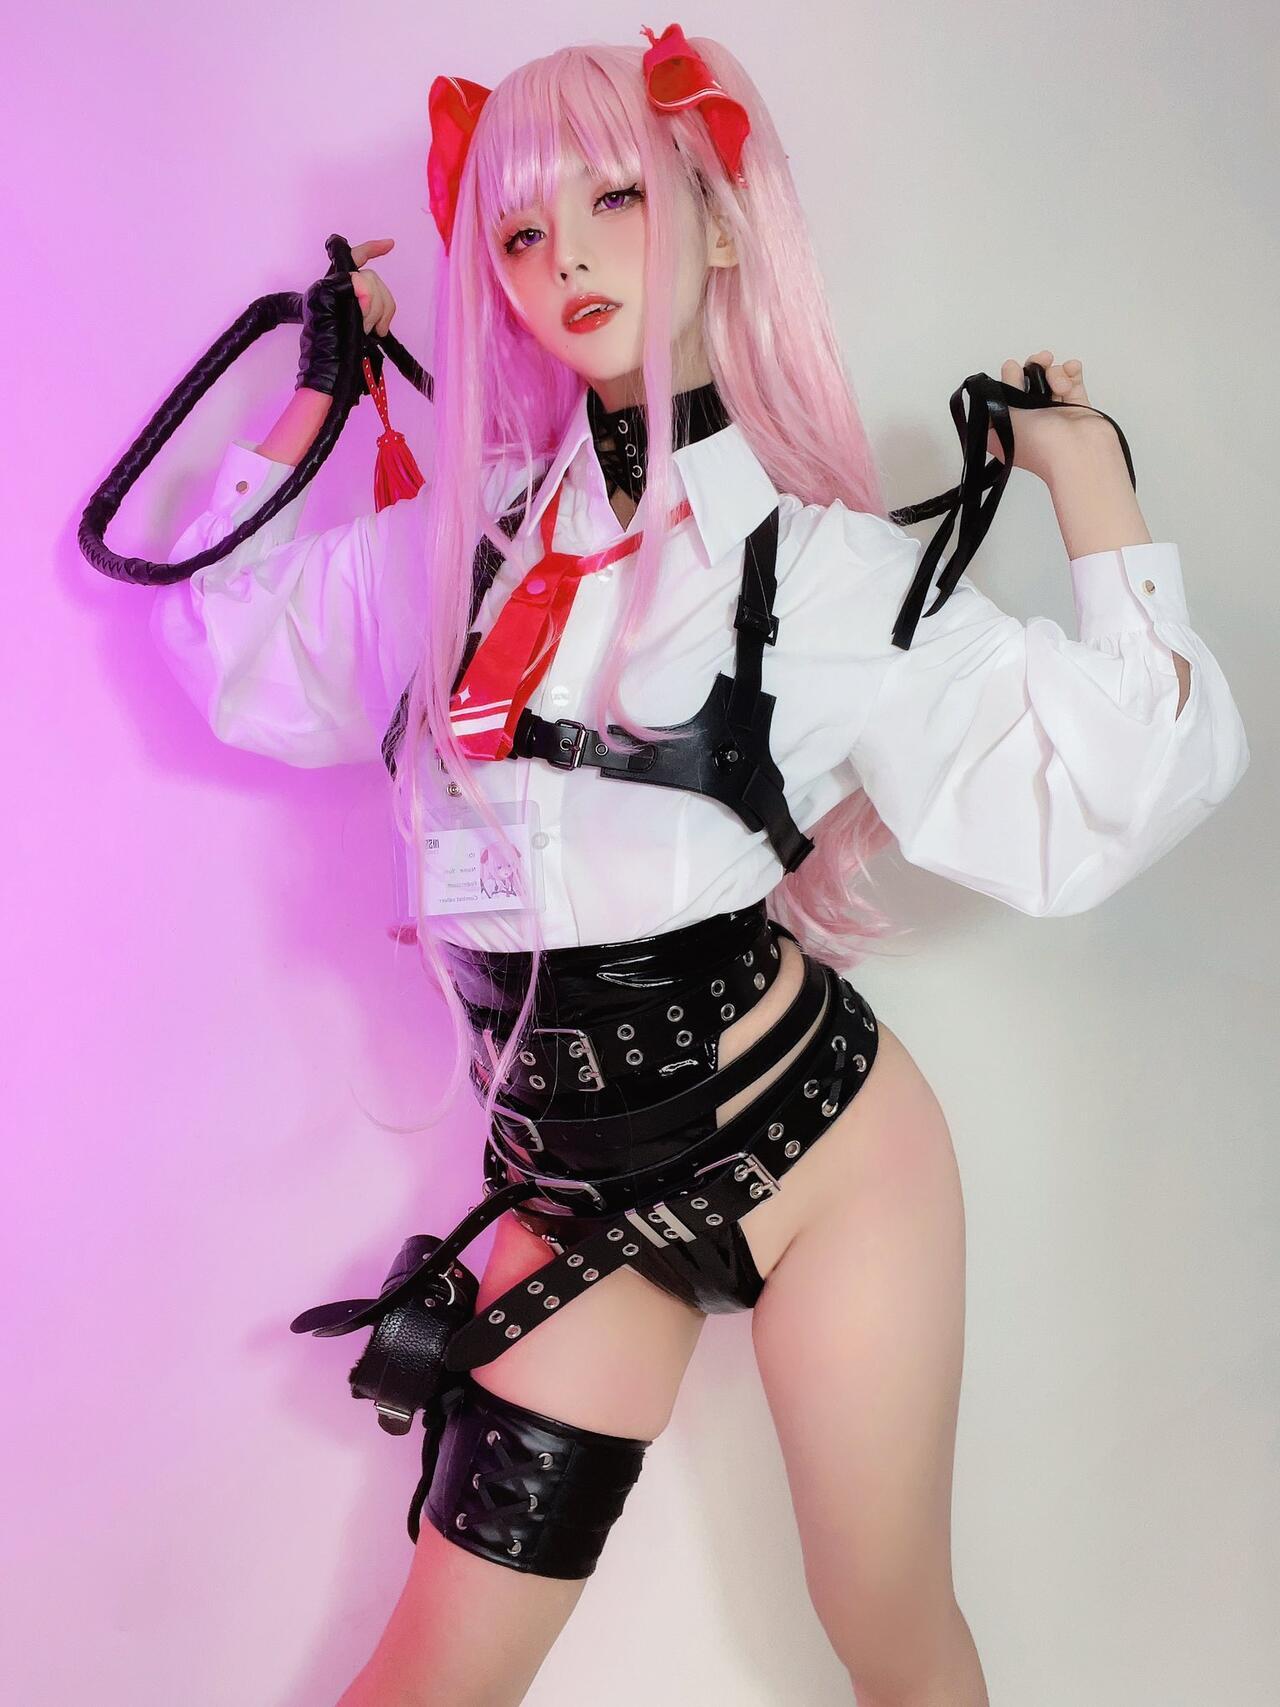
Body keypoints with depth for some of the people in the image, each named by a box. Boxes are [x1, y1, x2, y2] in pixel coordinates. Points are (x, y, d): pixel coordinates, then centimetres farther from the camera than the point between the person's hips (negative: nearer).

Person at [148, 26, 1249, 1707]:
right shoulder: (465, 536, 4)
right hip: (574, 1181, 3)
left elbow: (1102, 801, -12)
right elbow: (225, 646, 16)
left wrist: (1091, 478, -12)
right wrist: (316, 396, 15)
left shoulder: (827, 560, -7)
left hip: (818, 1152, -3)